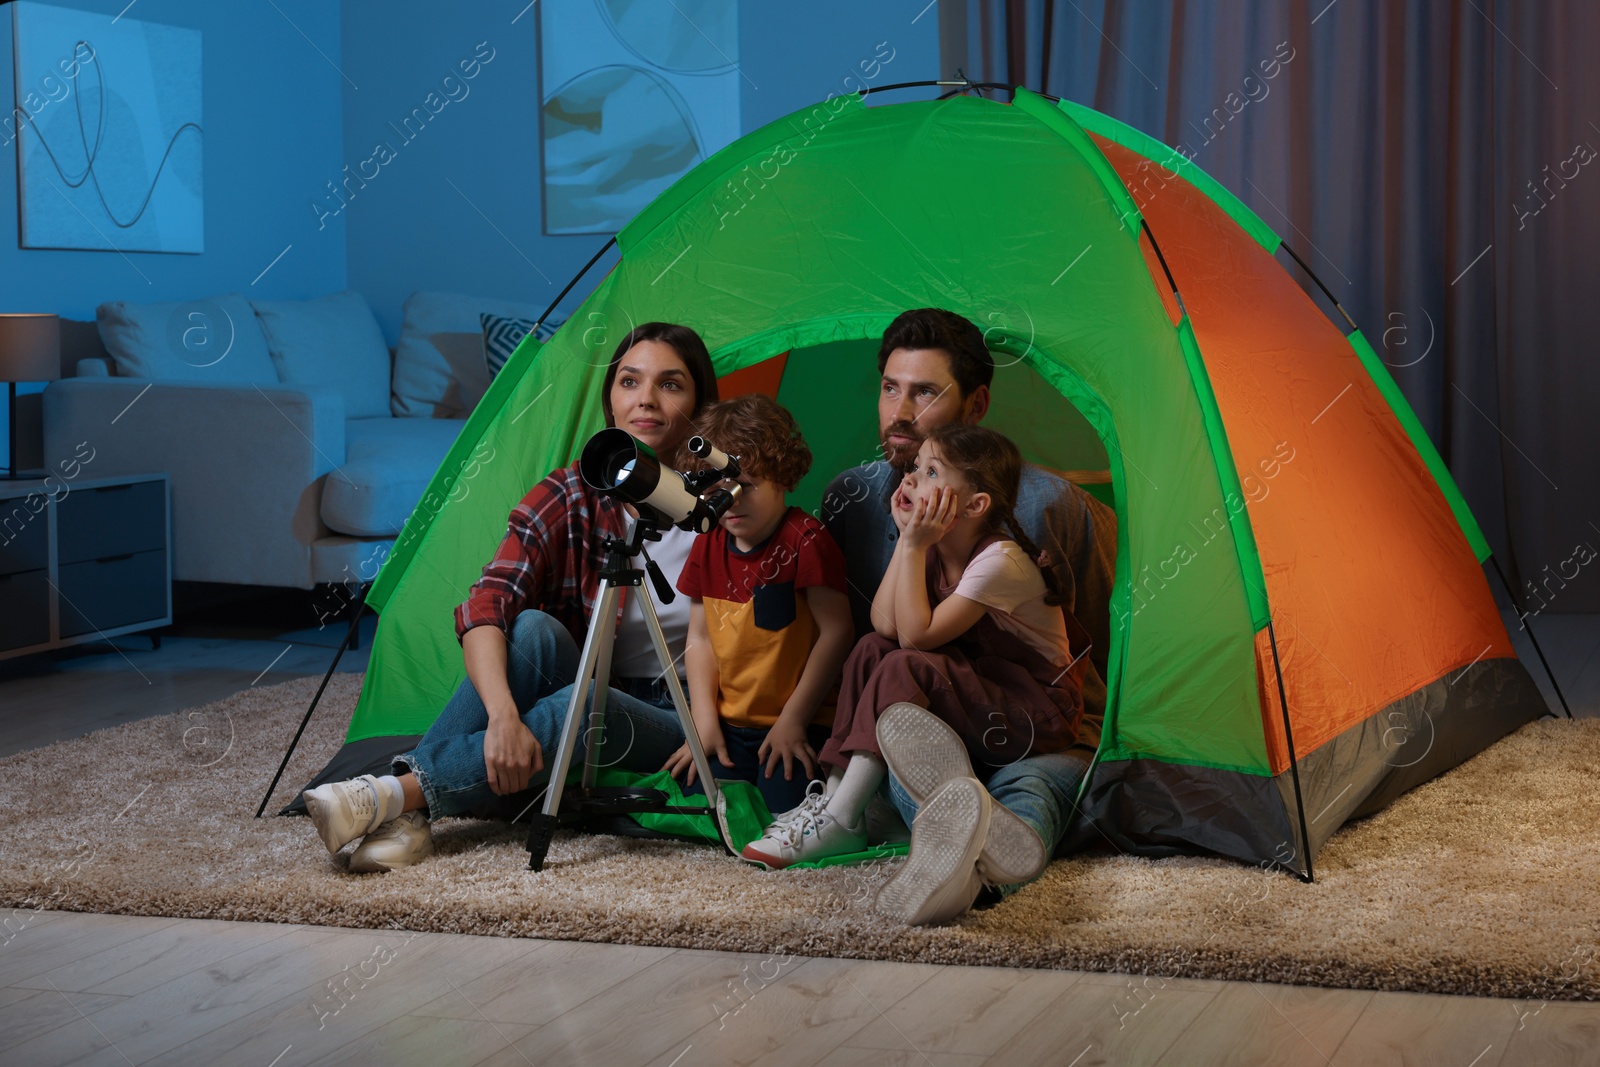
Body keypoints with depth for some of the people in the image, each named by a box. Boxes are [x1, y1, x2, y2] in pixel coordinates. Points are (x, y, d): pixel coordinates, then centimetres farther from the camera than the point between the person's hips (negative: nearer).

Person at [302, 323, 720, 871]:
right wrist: (503, 716, -38)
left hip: (671, 728, -1)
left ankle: (395, 794, -34)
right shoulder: (570, 498, -7)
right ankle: (409, 820, -35)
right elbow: (484, 604, -21)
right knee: (533, 631, -30)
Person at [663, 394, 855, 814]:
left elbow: (836, 631, -12)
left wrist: (793, 720, -12)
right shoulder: (709, 546, 10)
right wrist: (704, 721, 1)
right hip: (730, 726, 5)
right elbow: (701, 638, 13)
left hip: (797, 726, -5)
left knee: (785, 806, -24)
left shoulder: (804, 541, -11)